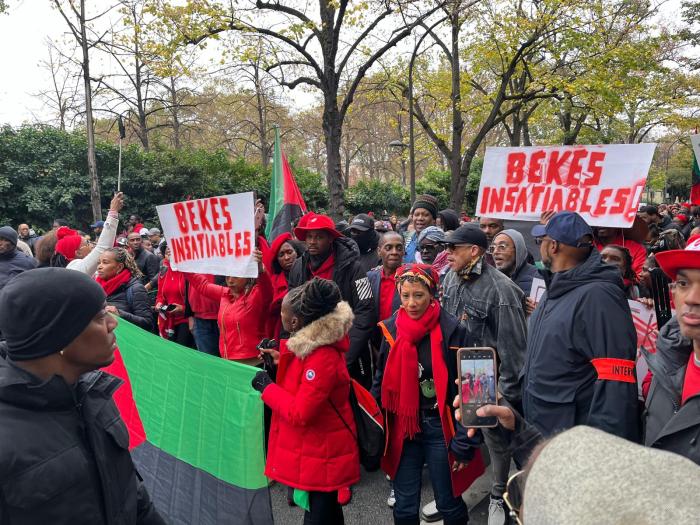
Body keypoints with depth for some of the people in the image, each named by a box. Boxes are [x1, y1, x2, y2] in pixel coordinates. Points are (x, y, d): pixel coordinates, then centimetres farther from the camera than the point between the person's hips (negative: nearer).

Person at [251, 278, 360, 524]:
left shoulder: (323, 359, -29)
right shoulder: (311, 343, 1)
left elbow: (300, 413, -27)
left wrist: (267, 387, -17)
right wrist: (280, 361, 4)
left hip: (320, 456, -9)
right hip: (315, 449, 9)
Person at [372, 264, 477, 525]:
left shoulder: (450, 330, -13)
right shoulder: (391, 328, -2)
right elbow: (381, 381, 8)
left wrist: (463, 443, -10)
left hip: (440, 427, -3)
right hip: (402, 428, 3)